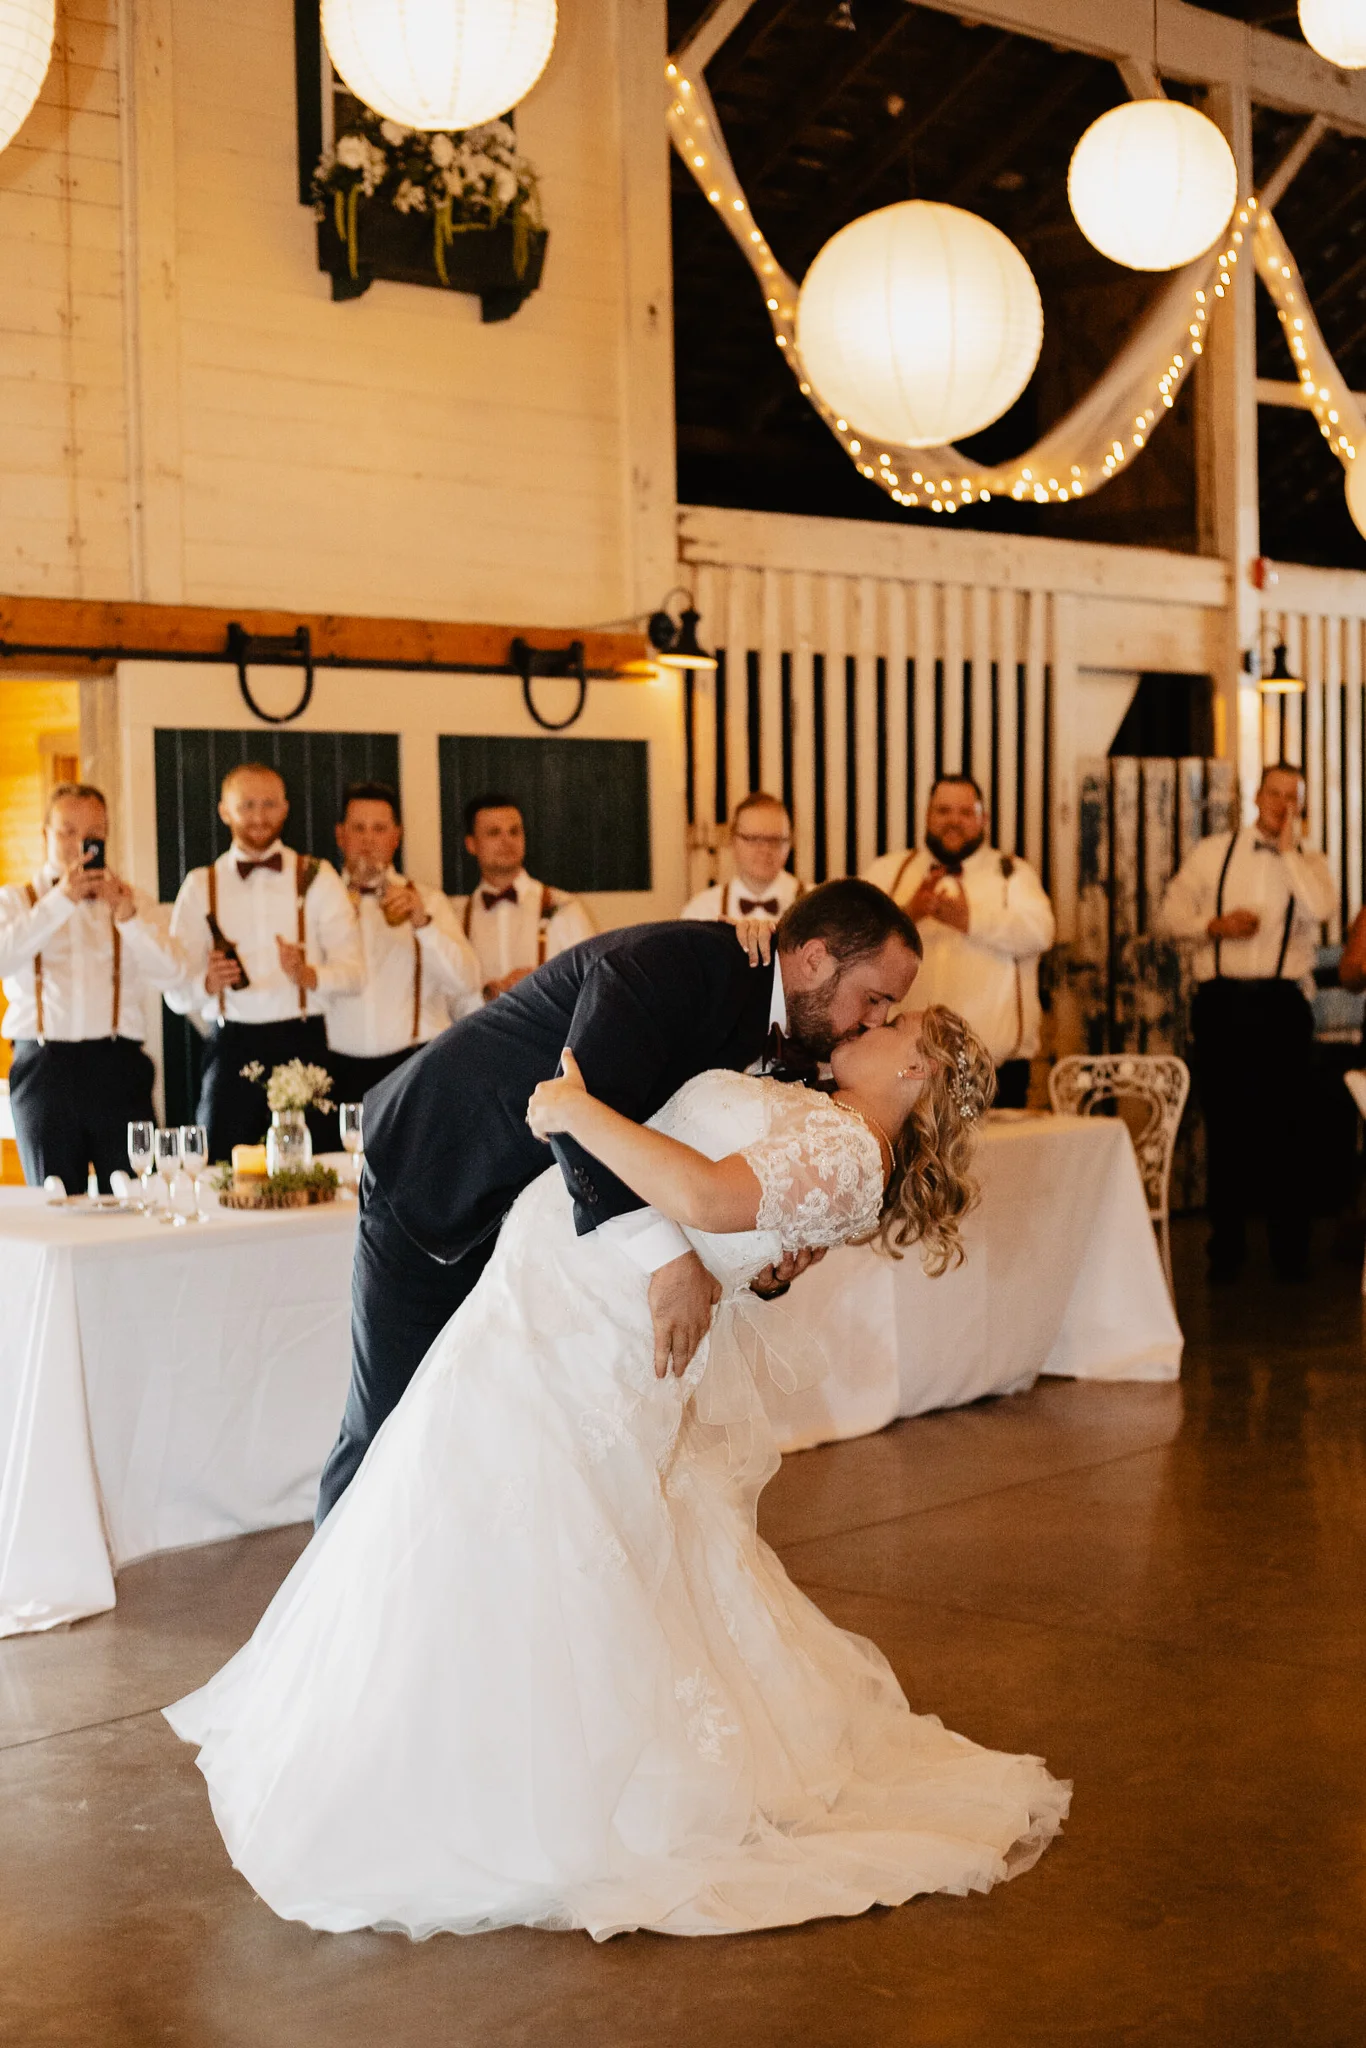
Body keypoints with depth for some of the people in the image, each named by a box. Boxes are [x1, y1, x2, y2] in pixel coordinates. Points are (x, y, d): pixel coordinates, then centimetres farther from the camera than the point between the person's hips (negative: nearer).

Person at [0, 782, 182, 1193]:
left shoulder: (131, 900, 14)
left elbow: (168, 973, -2)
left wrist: (126, 914, -17)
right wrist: (61, 899, -15)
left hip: (117, 1066, 1)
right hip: (43, 1066, 0)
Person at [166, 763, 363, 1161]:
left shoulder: (318, 878, 10)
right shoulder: (200, 885, 11)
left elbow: (353, 970, 1)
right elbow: (176, 993, 5)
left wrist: (309, 975, -19)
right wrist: (207, 983, -17)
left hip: (301, 1043, 0)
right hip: (230, 1049, 0)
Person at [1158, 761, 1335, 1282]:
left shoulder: (1310, 864, 7)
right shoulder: (1212, 853, 8)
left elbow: (1318, 908, -16)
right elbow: (1169, 915, 7)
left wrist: (1287, 847, -8)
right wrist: (1214, 924, -10)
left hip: (1283, 1005, 0)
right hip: (1222, 1003, 1)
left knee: (1287, 1130, 4)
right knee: (1225, 1127, 6)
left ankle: (1290, 1249, 15)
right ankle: (1226, 1249, 16)